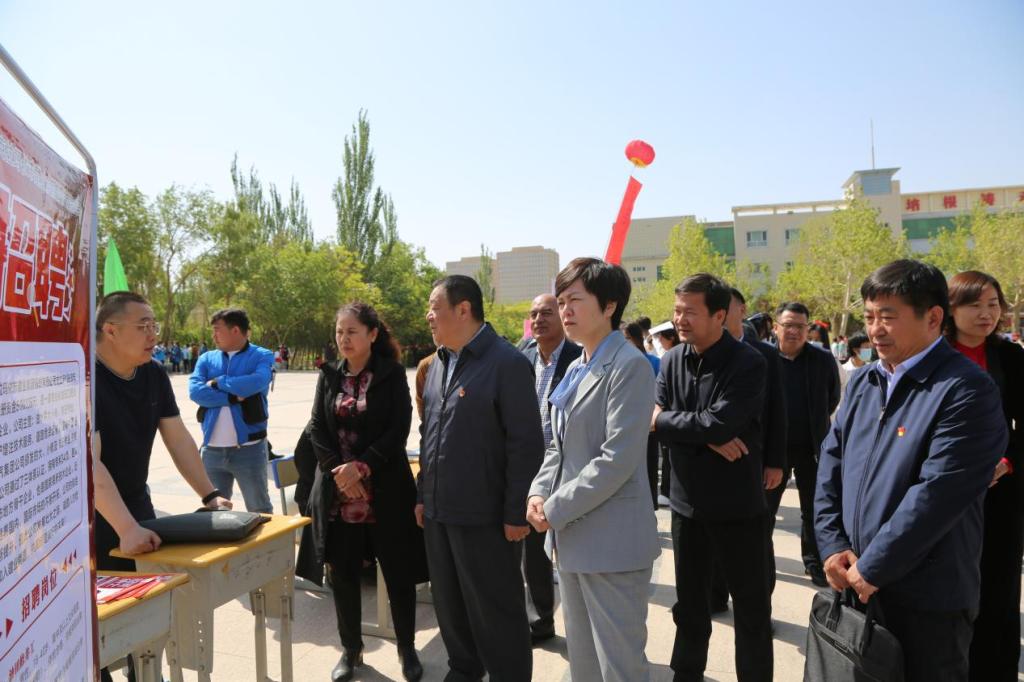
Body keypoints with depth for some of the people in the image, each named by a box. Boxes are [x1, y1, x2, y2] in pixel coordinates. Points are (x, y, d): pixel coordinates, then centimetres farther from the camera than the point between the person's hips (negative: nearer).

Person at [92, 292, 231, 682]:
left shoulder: (154, 375, -2)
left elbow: (178, 439, 2)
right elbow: (90, 462, -32)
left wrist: (208, 495, -6)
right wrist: (126, 528, -38)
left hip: (137, 502, 7)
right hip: (92, 514, -6)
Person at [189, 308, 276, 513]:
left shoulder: (262, 356, -1)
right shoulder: (207, 358, 10)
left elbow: (255, 383, -20)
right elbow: (195, 391, -5)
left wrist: (217, 382, -8)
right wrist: (233, 397, -15)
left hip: (249, 448, -4)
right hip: (212, 450, 4)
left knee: (260, 511, 7)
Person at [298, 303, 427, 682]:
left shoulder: (392, 374, -3)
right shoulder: (329, 376, 8)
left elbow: (398, 430, -9)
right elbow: (317, 429, 3)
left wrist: (361, 466, -17)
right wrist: (337, 470, -11)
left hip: (385, 489, -3)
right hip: (337, 490, 3)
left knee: (398, 572, 6)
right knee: (343, 573, 10)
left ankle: (407, 648, 25)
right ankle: (351, 649, 30)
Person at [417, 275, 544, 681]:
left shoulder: (508, 363, -14)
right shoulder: (439, 362, 10)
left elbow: (526, 445, -16)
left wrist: (516, 513, -16)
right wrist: (423, 494, 14)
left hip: (485, 515, -7)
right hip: (439, 511, 8)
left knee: (497, 611, 8)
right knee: (449, 605, 20)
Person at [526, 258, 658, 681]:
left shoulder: (629, 366, -14)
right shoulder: (576, 369, 14)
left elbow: (618, 459, -21)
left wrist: (556, 509, -16)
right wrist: (539, 493, 0)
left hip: (611, 539, -8)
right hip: (572, 536, 9)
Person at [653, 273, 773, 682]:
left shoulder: (748, 364, -15)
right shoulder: (671, 361, 1)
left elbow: (720, 423, -26)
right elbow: (658, 424, -6)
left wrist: (665, 418, -14)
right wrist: (707, 438, -20)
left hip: (736, 503, -5)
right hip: (687, 501, 5)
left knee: (751, 606, 11)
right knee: (689, 601, 20)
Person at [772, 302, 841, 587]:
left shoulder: (823, 359, -5)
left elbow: (833, 397, 9)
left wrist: (816, 423, 5)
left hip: (811, 447, 1)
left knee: (814, 509, 11)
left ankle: (814, 561, 26)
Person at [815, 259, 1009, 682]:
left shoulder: (966, 390, -16)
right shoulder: (863, 382, 7)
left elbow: (937, 494, -22)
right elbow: (831, 465, 7)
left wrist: (872, 568, -18)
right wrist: (832, 545, -2)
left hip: (927, 599, -6)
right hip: (855, 584, 6)